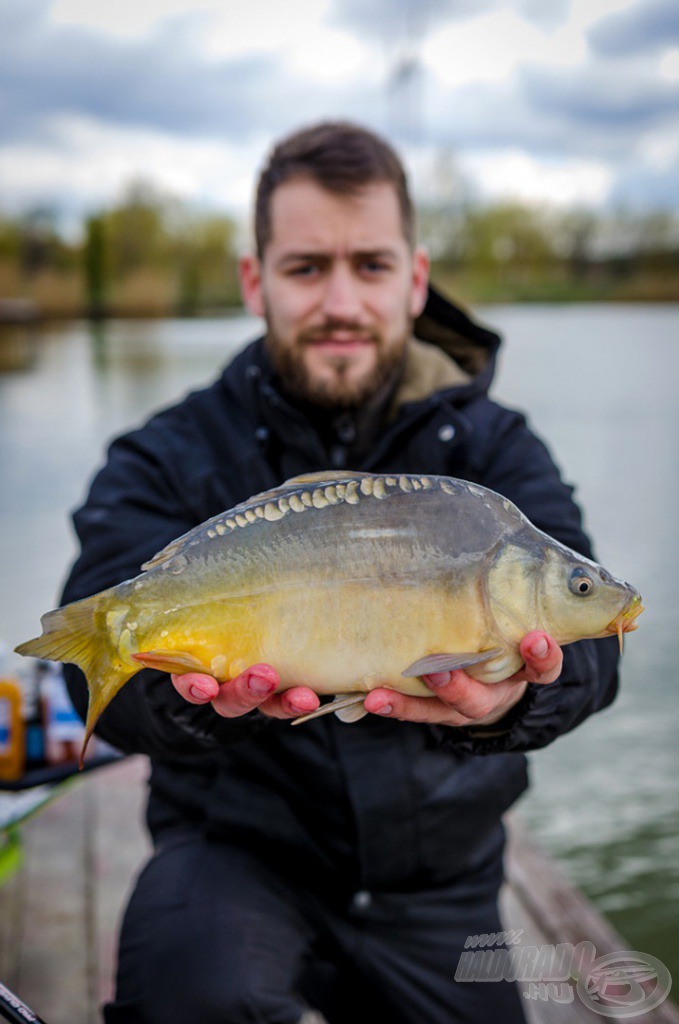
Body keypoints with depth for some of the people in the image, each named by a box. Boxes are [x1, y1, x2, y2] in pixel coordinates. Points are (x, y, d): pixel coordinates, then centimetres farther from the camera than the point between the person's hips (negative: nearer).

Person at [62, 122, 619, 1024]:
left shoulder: (496, 451, -2)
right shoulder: (169, 462, -5)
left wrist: (516, 696, -43)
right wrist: (195, 690, -43)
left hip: (436, 884, 3)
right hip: (241, 845, -2)